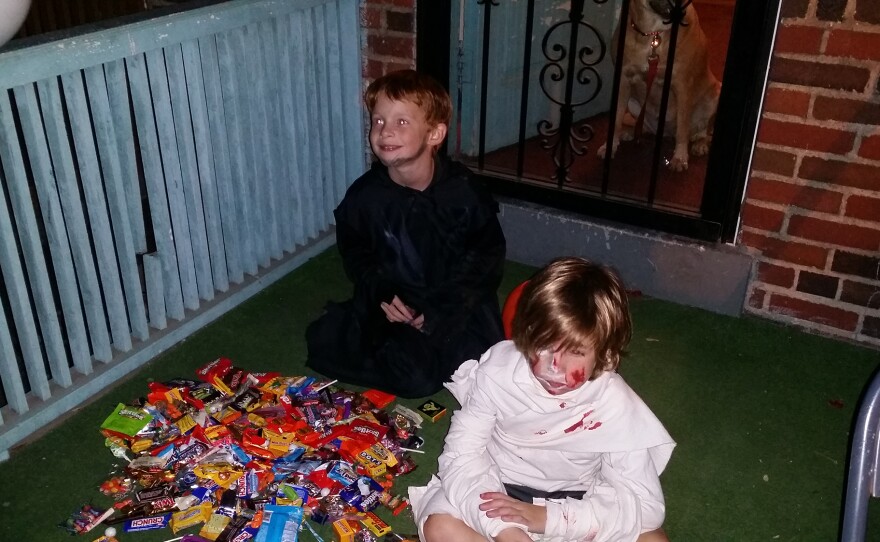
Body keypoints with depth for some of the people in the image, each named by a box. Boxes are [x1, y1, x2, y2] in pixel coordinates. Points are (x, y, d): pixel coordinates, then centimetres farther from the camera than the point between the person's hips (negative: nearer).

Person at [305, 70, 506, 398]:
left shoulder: (463, 192, -16)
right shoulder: (364, 194, -7)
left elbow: (487, 257, -9)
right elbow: (354, 252, 8)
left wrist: (440, 310, -16)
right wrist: (382, 295, -10)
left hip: (457, 307, -4)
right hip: (390, 304, 4)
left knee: (416, 375, -26)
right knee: (323, 341, -11)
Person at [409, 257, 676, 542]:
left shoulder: (615, 403, -22)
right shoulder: (498, 371, -20)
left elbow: (645, 503, -22)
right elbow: (463, 455, -19)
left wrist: (545, 517, -32)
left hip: (571, 505, 0)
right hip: (501, 490, 0)